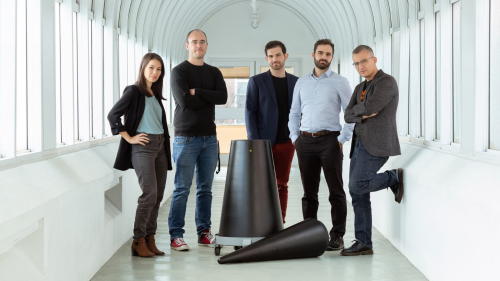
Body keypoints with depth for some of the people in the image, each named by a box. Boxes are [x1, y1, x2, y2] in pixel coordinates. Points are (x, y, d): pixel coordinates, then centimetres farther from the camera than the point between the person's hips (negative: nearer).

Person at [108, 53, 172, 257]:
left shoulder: (156, 95, 17)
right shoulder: (134, 91, -4)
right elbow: (113, 115, -11)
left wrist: (165, 145, 12)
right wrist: (129, 138, -11)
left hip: (160, 146, 7)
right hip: (143, 147, -7)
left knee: (158, 196, 5)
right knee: (149, 193, -14)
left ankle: (150, 240, 11)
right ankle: (138, 241, -6)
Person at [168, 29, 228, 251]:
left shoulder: (214, 73, 13)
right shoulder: (179, 72, -1)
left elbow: (223, 97, -5)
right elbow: (185, 101, -16)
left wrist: (197, 92, -11)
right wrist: (209, 97, -5)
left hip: (209, 138, 5)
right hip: (186, 138, -5)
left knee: (206, 189, 8)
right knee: (182, 189, -5)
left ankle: (204, 233, 15)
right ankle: (176, 236, 0)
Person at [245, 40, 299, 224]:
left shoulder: (295, 82, 10)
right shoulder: (256, 81, 1)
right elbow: (250, 112, -2)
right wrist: (254, 141, -10)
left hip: (286, 142, 3)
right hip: (263, 141, -3)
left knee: (282, 185, 6)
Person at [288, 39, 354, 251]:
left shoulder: (340, 82, 3)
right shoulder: (301, 83, 14)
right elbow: (294, 113, 19)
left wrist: (342, 139, -8)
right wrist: (294, 137, 8)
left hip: (330, 140, -3)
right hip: (305, 140, 4)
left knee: (336, 191, -3)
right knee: (309, 192, 7)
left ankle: (337, 236, 1)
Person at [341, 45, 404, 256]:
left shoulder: (387, 82, -7)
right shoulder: (360, 88, 19)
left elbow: (370, 106, -20)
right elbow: (348, 116, 10)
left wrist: (358, 108, 0)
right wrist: (363, 114, -9)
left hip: (376, 145, -8)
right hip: (360, 144, 8)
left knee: (356, 186, -19)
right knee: (359, 196, 5)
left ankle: (394, 177, 5)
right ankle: (363, 243, 9)